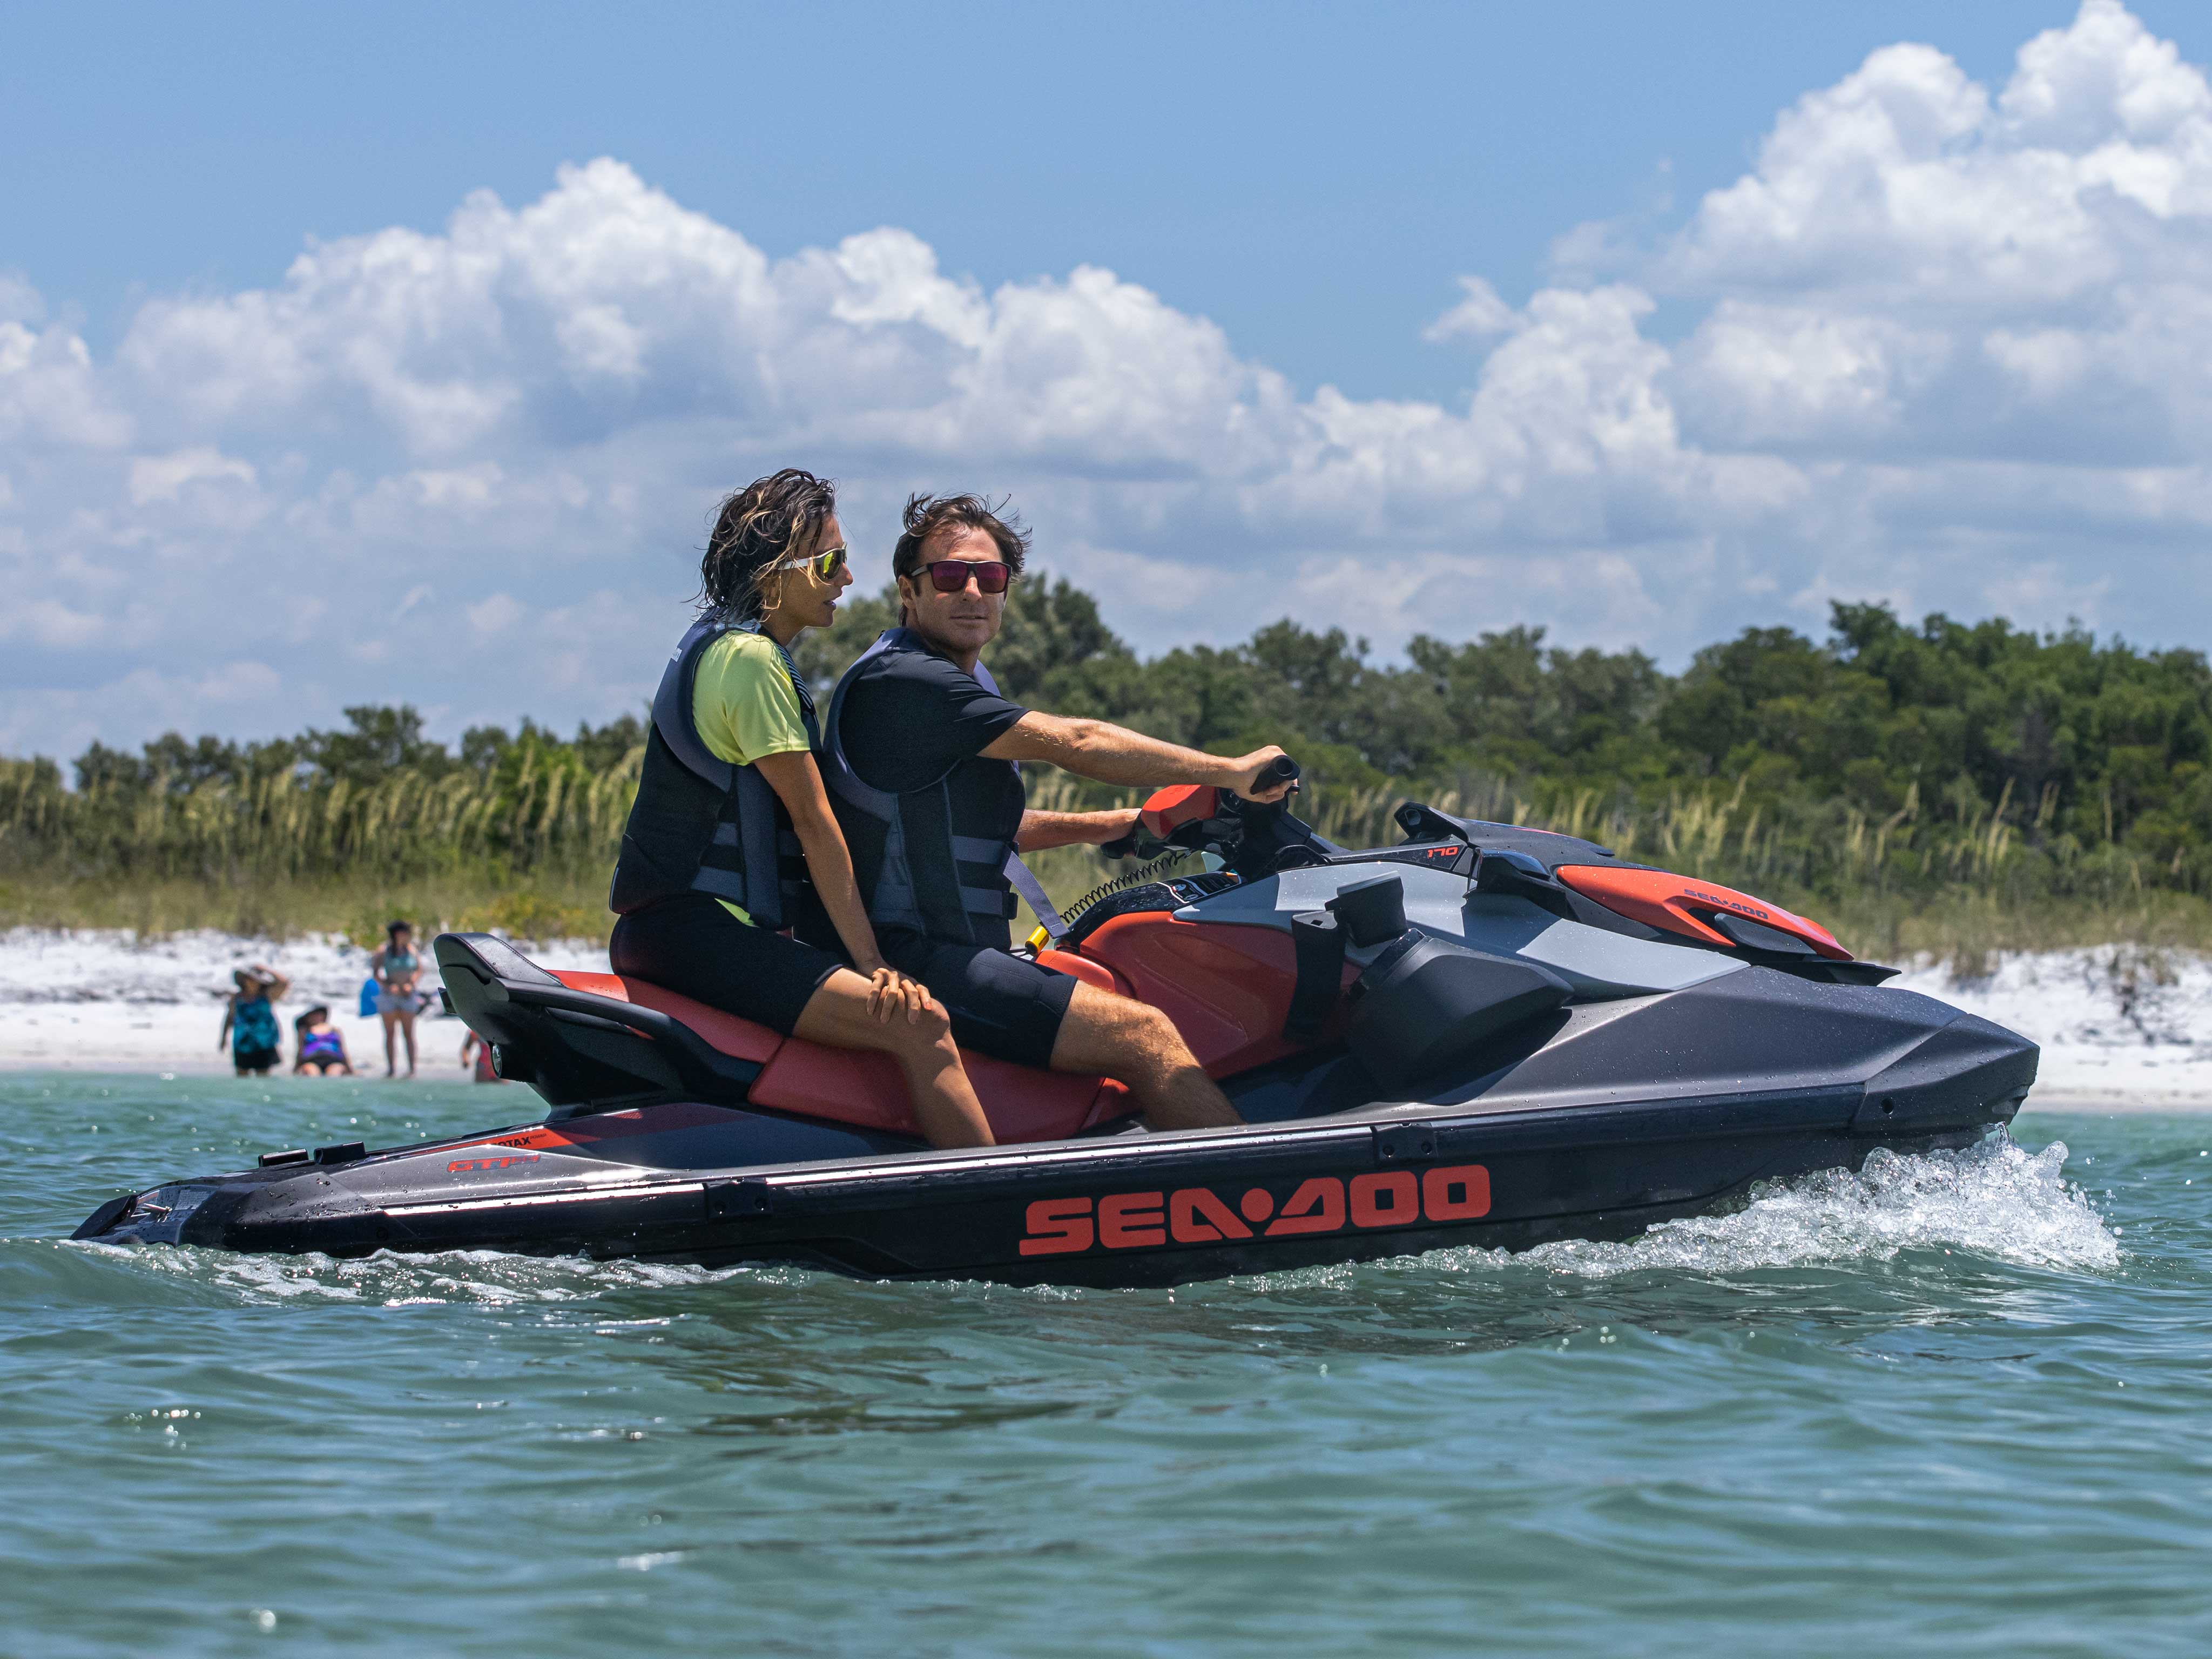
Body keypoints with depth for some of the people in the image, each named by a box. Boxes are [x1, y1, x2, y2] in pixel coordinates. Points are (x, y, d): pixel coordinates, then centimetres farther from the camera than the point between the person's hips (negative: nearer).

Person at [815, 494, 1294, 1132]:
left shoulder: (954, 684, 18)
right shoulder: (904, 681, -16)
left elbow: (985, 824, 29)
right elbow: (1078, 744, -19)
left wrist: (1125, 824, 23)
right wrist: (1231, 773, -12)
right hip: (918, 960, -11)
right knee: (1147, 1036, -19)